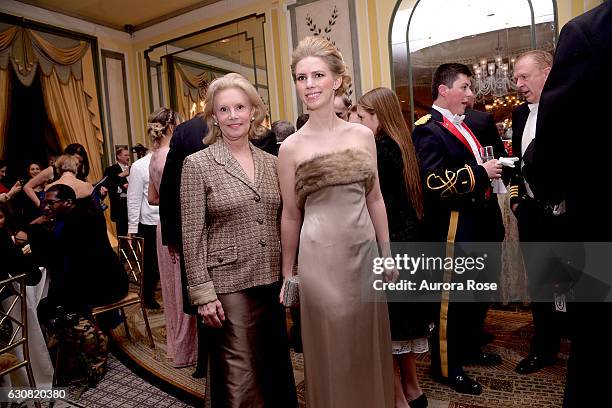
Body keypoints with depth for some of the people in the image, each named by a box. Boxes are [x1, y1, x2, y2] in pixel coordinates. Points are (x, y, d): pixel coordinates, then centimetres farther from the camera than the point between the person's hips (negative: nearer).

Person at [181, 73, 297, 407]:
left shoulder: (271, 163, 7)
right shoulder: (197, 164, -6)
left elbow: (280, 224, 11)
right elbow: (192, 235, -7)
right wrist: (202, 292, -10)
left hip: (273, 280, 5)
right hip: (230, 284, -4)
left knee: (276, 368, 17)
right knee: (241, 378, 6)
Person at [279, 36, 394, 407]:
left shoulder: (363, 135, 3)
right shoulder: (291, 147, -5)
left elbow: (375, 199, 8)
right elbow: (291, 215, 1)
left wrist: (388, 254, 10)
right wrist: (287, 273, 5)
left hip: (365, 253, 3)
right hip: (321, 258, -3)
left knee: (370, 347, 17)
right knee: (332, 350, 10)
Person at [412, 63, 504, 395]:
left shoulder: (466, 125, 17)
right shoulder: (428, 130, -14)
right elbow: (433, 182, -26)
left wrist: (494, 168, 9)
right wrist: (480, 172, -19)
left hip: (480, 226, 10)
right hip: (453, 230, -10)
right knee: (451, 298, 2)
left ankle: (468, 349, 41)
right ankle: (446, 367, 20)